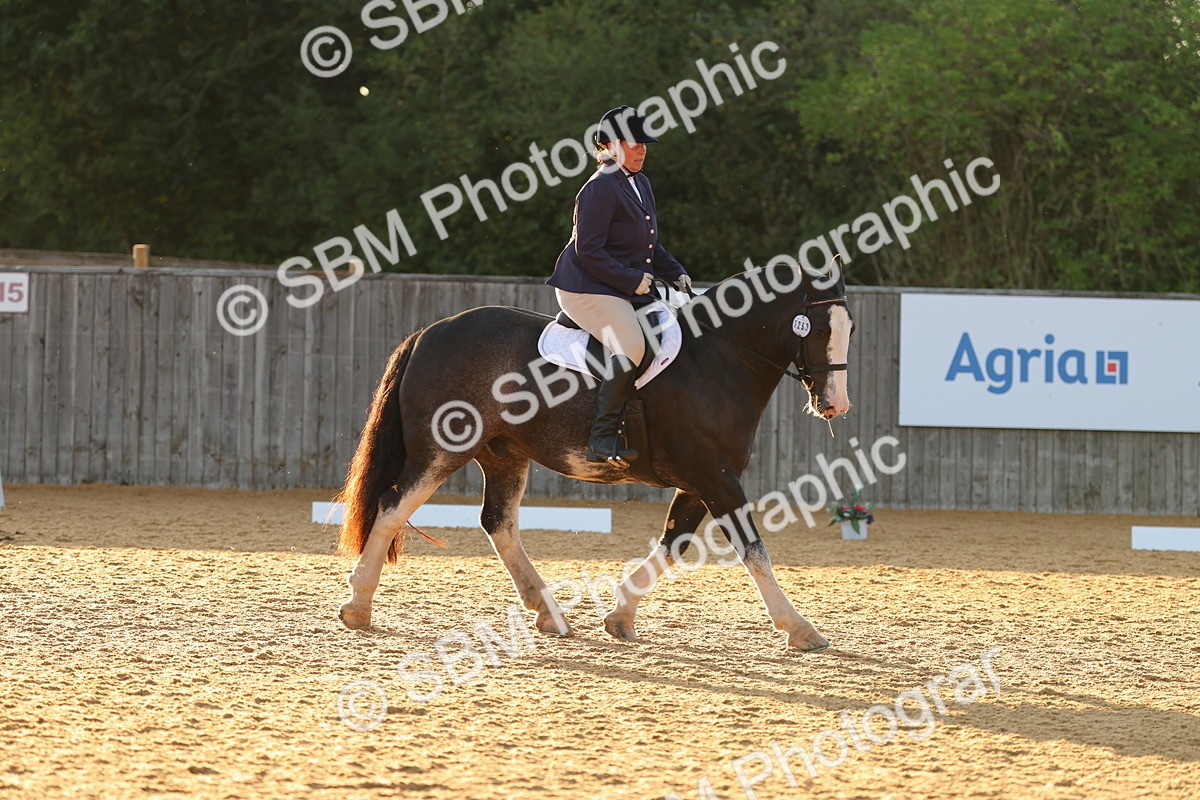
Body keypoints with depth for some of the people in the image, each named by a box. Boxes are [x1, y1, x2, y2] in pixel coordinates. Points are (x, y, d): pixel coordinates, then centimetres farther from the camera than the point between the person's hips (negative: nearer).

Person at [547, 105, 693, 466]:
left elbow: (651, 245, 25)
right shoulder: (600, 188, -14)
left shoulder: (640, 183, 16)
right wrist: (634, 280, -19)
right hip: (588, 288, -10)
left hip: (632, 288, 10)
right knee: (632, 348, -28)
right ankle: (602, 438, -27)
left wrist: (676, 274, 9)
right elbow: (588, 251, -19)